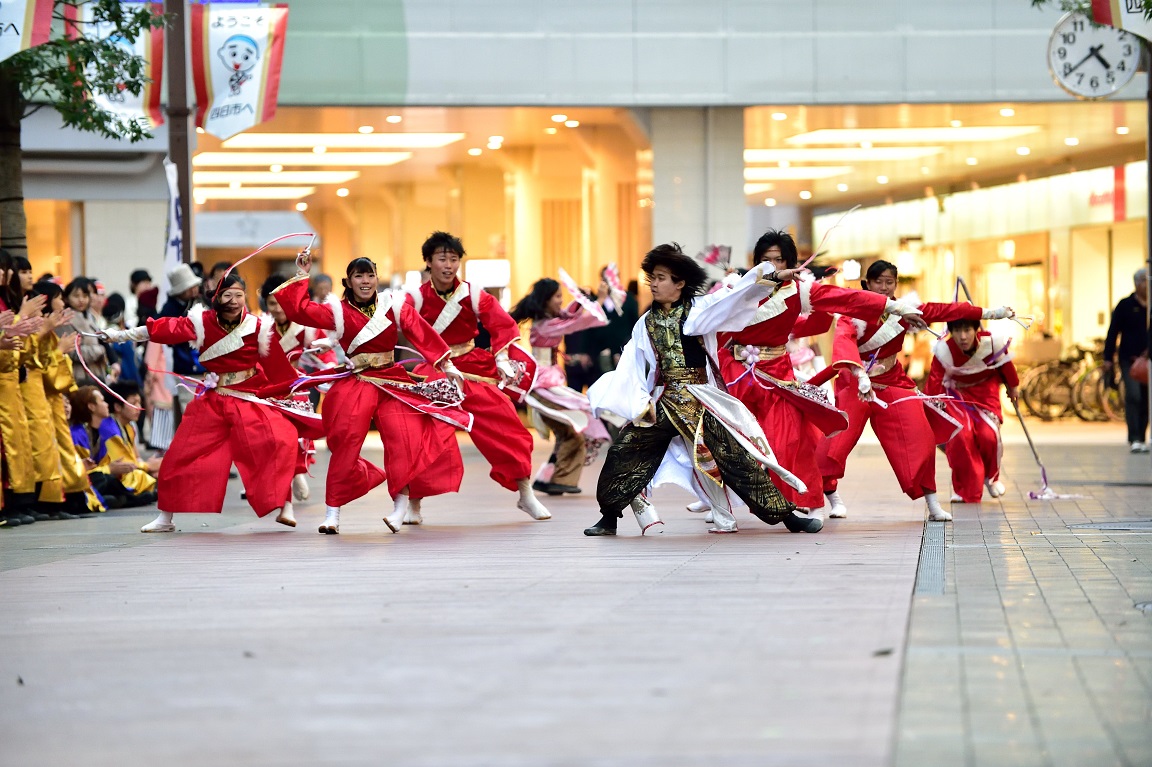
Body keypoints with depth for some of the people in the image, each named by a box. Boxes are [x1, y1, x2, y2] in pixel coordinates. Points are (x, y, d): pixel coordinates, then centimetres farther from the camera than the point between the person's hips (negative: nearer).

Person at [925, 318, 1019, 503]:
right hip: (958, 393, -1)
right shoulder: (944, 351, -31)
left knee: (988, 434, -17)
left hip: (985, 389, 1)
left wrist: (1013, 386, 12)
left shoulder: (992, 342, -27)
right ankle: (965, 490, -2)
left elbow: (1006, 363, -5)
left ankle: (991, 476, 16)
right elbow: (933, 384, -32)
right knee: (960, 435, -21)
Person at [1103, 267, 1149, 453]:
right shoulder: (1126, 305, 1)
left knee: (1146, 401, 4)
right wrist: (1108, 358, -4)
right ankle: (1134, 439, -17)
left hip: (1148, 361, 3)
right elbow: (1113, 332, 1)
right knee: (1133, 396, -15)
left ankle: (1141, 439, 13)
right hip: (1129, 359, -3)